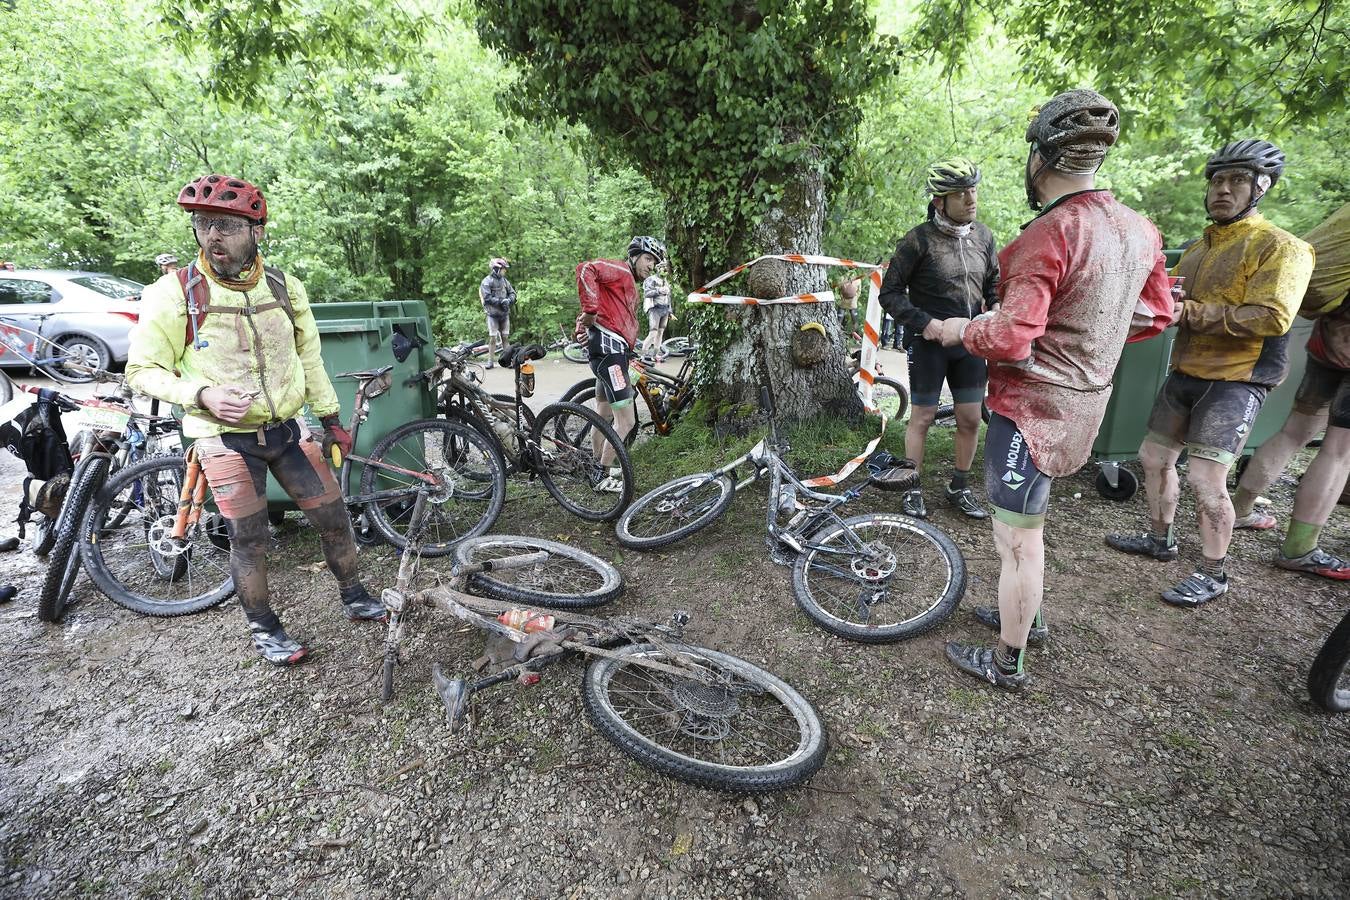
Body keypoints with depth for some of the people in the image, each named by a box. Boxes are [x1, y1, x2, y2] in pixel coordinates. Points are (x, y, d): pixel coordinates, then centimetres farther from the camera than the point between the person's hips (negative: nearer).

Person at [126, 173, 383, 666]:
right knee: (249, 539, 4)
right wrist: (203, 395, -22)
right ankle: (263, 627, 26)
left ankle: (355, 597, 30)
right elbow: (142, 370, -4)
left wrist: (331, 419, 11)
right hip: (225, 437, -3)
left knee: (334, 517, 8)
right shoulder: (175, 293, -11)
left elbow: (308, 357, 10)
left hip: (287, 429, 3)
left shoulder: (285, 287, 0)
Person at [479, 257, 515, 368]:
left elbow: (512, 292, 12)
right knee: (493, 338, -3)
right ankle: (491, 361, 4)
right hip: (493, 314, -5)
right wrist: (500, 301, -21)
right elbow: (487, 298, -16)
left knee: (505, 337, 8)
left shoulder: (504, 280, 8)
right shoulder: (487, 282, -9)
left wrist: (510, 300, -10)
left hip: (504, 313, 5)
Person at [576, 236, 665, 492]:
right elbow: (585, 269, -21)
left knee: (604, 415, 21)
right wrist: (590, 310, -24)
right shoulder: (620, 270, -3)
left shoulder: (631, 287, 27)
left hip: (613, 351, 11)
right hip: (609, 348, -11)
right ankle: (603, 476, 1)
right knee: (626, 420, -9)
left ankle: (600, 467, 36)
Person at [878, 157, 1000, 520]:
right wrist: (923, 321, -19)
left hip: (969, 342, 5)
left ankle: (959, 488, 25)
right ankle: (912, 490, 18)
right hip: (928, 342, -5)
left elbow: (994, 285, 17)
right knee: (923, 417, 2)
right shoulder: (919, 240, -11)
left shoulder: (983, 235, 5)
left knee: (970, 419, 7)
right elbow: (890, 292, -9)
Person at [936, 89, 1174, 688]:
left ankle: (1008, 663, 21)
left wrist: (958, 330, -8)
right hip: (1084, 398, 9)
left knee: (1018, 538, 4)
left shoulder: (1046, 237, -22)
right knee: (1025, 520, 26)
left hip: (1031, 407, -9)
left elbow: (1009, 340, -27)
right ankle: (1025, 616, 44)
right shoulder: (1138, 229, 5)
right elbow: (1155, 316, 14)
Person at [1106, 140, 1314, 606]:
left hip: (1238, 379, -8)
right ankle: (1160, 540, 32)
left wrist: (1191, 312, -25)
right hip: (1186, 373, 8)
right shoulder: (1197, 249, 16)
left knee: (1205, 479, -11)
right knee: (1154, 456, 13)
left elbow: (1272, 317, -21)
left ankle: (1213, 574, 6)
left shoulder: (1280, 246, -9)